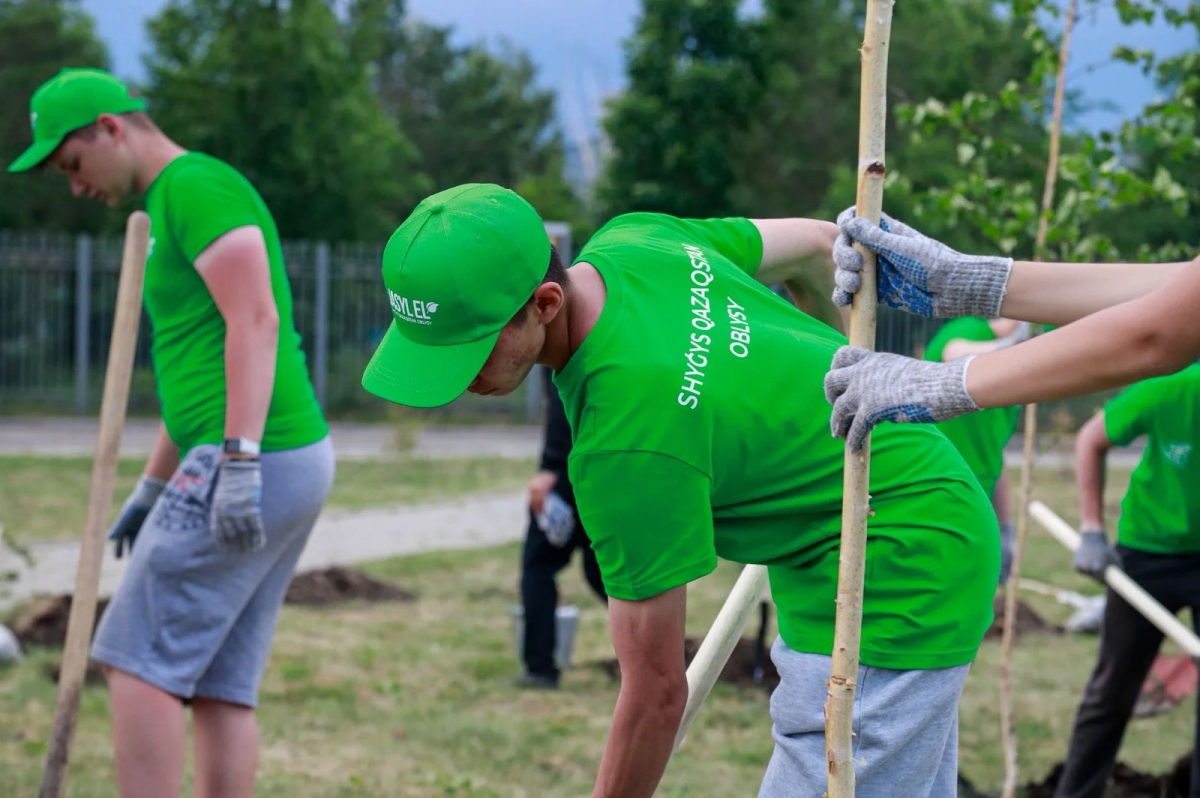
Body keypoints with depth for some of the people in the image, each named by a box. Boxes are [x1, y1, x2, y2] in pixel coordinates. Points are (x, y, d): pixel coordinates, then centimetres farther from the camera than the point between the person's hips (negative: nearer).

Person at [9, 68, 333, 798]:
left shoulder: (198, 186, -8)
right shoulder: (170, 210, 24)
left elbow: (256, 322, -20)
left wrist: (238, 462, -26)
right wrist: (149, 491, 28)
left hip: (257, 463, -10)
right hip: (292, 464, 10)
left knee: (138, 662, -7)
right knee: (219, 684, 8)